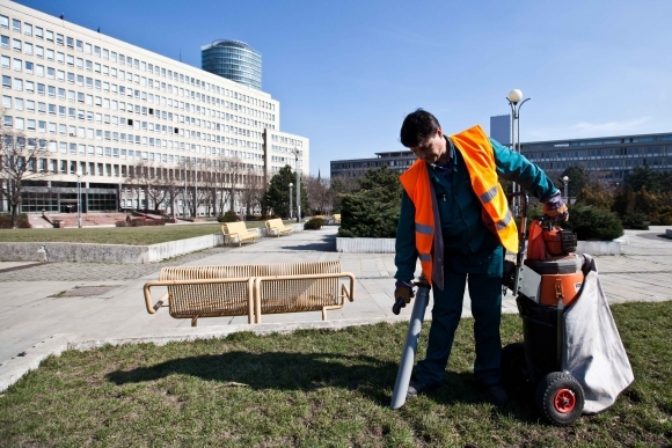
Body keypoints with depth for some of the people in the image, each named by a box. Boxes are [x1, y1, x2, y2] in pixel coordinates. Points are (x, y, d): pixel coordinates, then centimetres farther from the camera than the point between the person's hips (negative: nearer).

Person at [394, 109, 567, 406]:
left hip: (487, 250, 0)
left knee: (488, 316, 9)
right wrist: (404, 278, -8)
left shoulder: (479, 145, -15)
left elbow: (523, 169, 0)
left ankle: (489, 376, 27)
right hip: (448, 256, 0)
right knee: (444, 316, 7)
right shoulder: (414, 180, -14)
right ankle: (430, 375, 22)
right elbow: (407, 231, -9)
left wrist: (551, 197, 5)